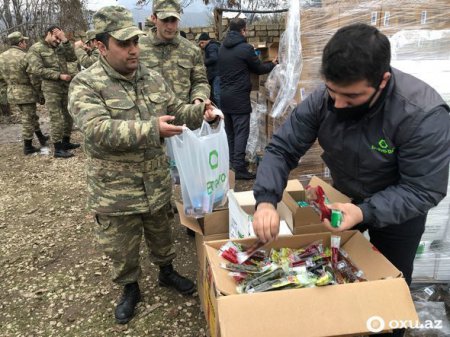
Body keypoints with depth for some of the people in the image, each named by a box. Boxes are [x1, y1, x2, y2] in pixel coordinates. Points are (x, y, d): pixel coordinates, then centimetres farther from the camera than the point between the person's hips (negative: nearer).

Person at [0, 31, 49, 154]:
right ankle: (27, 147, 10)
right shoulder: (25, 57, -19)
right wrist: (41, 94, -8)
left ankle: (41, 137, 35)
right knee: (28, 119, 3)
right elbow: (34, 79, -18)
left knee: (32, 116, 22)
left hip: (12, 92, 7)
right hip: (26, 93, -7)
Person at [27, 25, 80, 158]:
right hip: (51, 90, -6)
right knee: (57, 119, -5)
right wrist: (59, 75, -17)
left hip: (66, 87, 6)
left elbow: (73, 58, -1)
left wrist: (65, 41, -8)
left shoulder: (60, 48, 12)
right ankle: (58, 149, 3)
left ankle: (66, 142, 29)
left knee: (68, 116, 14)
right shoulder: (36, 49, -5)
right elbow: (37, 70, -14)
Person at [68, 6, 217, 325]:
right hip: (116, 192, -4)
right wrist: (151, 129, -34)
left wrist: (199, 111, -11)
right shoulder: (86, 84, -15)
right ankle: (130, 289, 40)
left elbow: (177, 110, 10)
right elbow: (98, 130, -28)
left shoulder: (153, 78, 2)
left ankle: (167, 272, 49)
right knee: (123, 248, 15)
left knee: (161, 235, 24)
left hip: (158, 183, 4)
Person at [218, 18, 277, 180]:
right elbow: (259, 69, 0)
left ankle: (231, 163, 22)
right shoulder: (245, 48, -11)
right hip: (239, 97, -7)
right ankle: (239, 168, -6)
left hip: (224, 95, 7)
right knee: (241, 132, -5)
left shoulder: (222, 48, 10)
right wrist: (272, 64, 20)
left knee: (230, 131, 15)